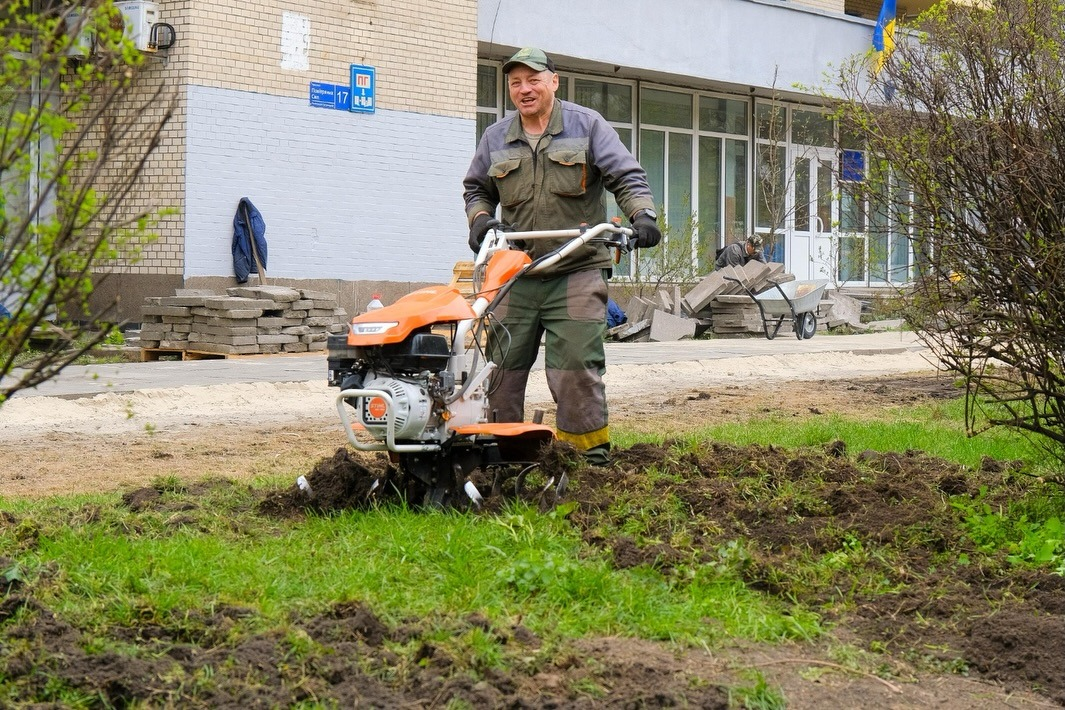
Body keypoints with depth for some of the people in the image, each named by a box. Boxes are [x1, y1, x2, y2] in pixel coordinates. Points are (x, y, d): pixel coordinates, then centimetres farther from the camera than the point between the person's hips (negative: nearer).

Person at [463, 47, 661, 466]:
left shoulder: (587, 126, 4)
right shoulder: (496, 139, 14)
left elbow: (627, 177, 1)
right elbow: (476, 188, 26)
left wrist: (642, 215, -16)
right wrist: (480, 219, 6)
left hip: (576, 274, -4)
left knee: (575, 364, -8)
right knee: (504, 363, 4)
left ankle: (590, 453, 1)